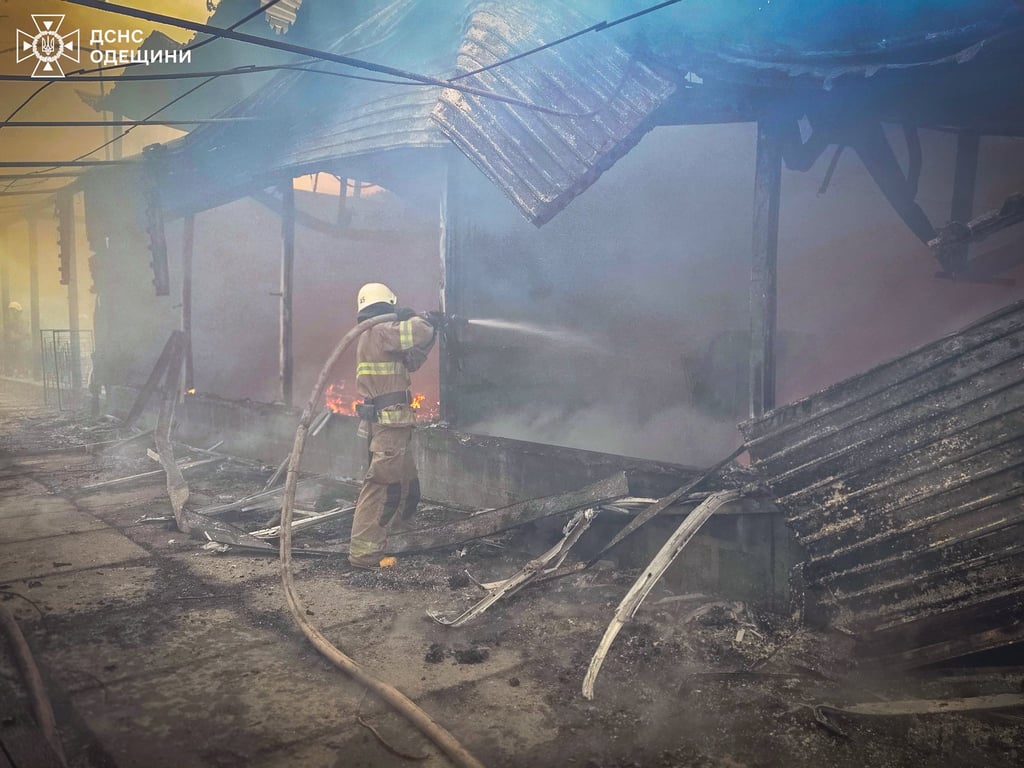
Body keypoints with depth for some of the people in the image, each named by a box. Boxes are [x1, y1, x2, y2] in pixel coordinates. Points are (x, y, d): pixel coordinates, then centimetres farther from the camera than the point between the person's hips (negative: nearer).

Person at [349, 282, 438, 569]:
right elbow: (421, 332, -22)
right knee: (382, 486, -9)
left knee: (407, 487, 18)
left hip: (391, 425, 10)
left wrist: (429, 328, 17)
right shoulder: (380, 332, -11)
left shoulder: (374, 336, 20)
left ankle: (392, 540, 28)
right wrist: (421, 319, 1)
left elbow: (411, 360, 25)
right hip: (389, 424, -10)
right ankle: (364, 552, -6)